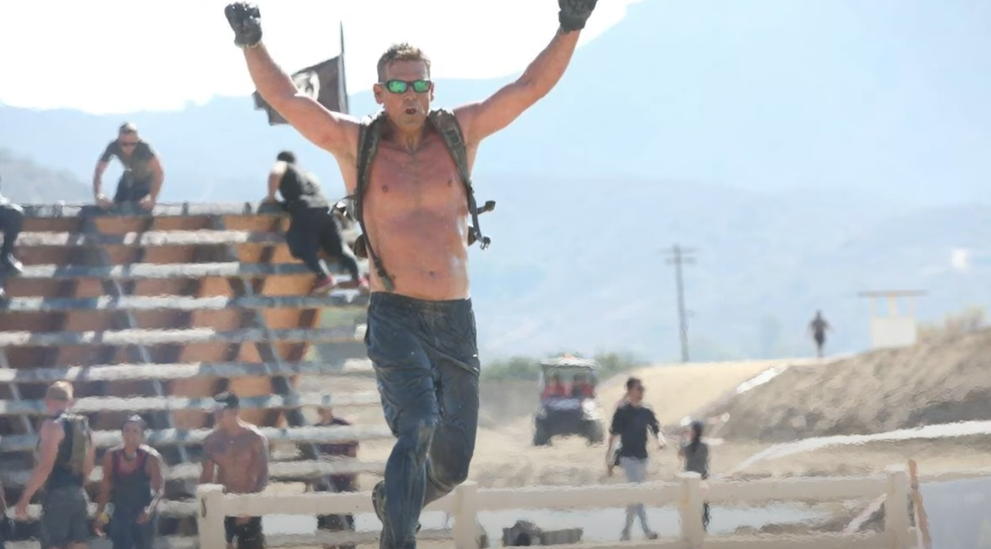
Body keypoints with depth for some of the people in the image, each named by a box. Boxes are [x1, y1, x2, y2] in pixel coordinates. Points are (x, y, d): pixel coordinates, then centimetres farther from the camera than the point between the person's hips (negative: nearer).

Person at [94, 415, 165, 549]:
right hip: (121, 513, 2)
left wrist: (150, 508, -38)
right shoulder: (111, 456, -6)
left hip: (144, 515, -2)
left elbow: (159, 489, -21)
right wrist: (100, 513, 1)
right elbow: (106, 487, 3)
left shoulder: (151, 457, -16)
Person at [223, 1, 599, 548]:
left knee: (452, 461, 10)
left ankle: (393, 497, 41)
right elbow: (284, 98, -5)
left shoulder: (460, 133, 8)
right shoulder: (354, 143, 2)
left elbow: (530, 87, 5)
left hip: (455, 319, 3)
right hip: (395, 317, -3)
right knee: (418, 426, -25)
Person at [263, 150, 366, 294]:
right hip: (324, 209, 6)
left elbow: (275, 174, -7)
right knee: (338, 247, 12)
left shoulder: (283, 166, 15)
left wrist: (271, 196, 2)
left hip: (304, 213, -6)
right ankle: (357, 277, 9)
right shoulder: (308, 175, 34)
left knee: (306, 250, -8)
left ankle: (324, 276, -23)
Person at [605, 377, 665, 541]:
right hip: (628, 457, -6)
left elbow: (656, 429, -1)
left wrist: (661, 440, -26)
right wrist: (608, 461, -10)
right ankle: (646, 530, -11)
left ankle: (626, 532, 19)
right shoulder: (622, 412, -10)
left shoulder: (647, 412, 6)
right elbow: (612, 437, -8)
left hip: (642, 457, 6)